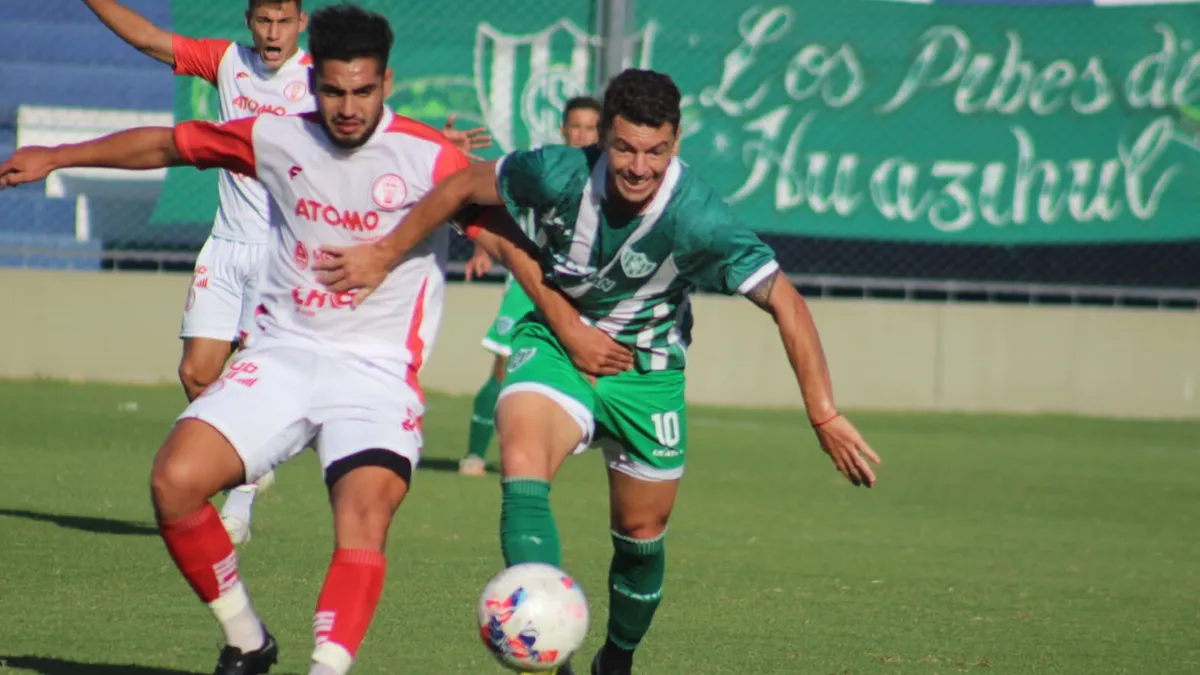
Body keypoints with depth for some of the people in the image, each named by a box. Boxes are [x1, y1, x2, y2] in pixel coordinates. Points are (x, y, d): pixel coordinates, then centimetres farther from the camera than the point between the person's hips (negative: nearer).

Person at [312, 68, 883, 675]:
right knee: (522, 469, -29)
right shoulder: (560, 174, -24)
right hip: (557, 340, 0)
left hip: (646, 369, 0)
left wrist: (824, 417, -26)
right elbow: (462, 188, -7)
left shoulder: (698, 219, -28)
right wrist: (383, 256, 1)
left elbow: (785, 303, -24)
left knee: (641, 533, 10)